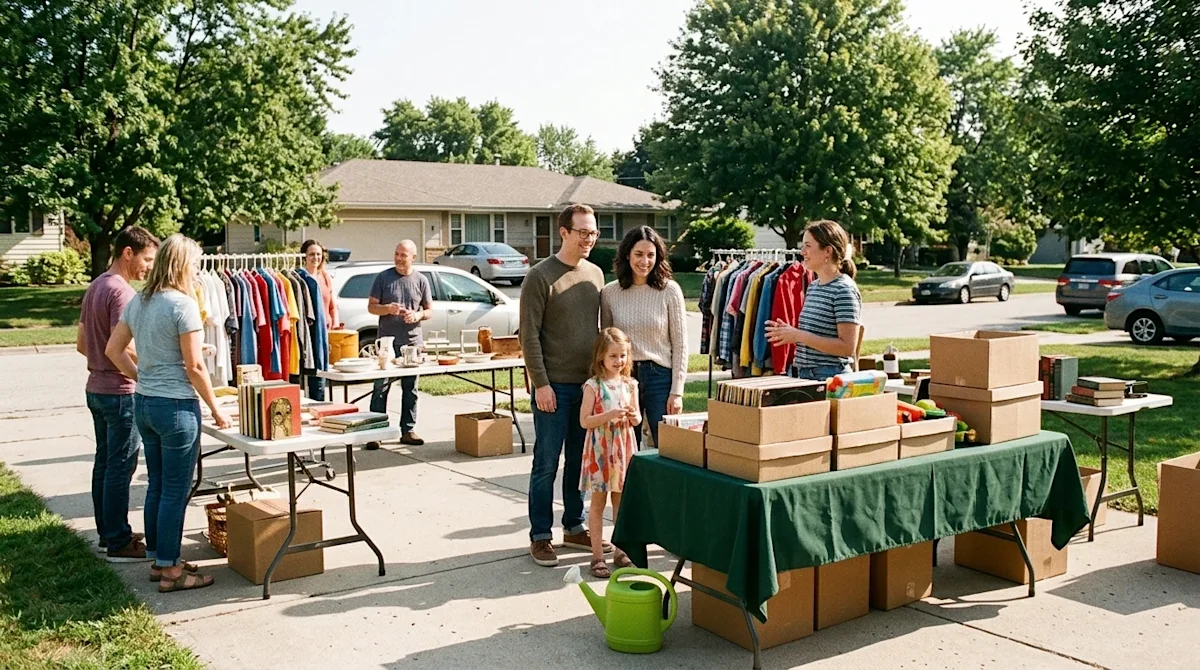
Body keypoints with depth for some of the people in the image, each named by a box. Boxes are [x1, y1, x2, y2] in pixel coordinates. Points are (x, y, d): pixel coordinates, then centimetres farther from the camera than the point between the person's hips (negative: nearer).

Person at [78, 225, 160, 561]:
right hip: (121, 392, -10)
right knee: (120, 467, -3)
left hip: (97, 388, 10)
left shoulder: (95, 288, 13)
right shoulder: (122, 292, -18)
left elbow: (81, 343, 17)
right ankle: (118, 543, 4)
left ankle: (108, 533, 25)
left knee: (104, 462, 15)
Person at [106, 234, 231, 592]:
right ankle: (170, 571, 10)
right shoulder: (183, 304, -16)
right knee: (175, 491, 1)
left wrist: (144, 379, 17)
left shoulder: (138, 302, 9)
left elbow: (113, 350, 15)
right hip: (176, 406, -8)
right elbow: (195, 366, -16)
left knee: (157, 485, 17)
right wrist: (216, 410, -7)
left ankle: (159, 559, 27)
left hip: (144, 403, 8)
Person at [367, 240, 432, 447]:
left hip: (412, 342, 2)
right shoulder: (383, 278, 2)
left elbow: (430, 310, 9)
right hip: (387, 342, -2)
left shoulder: (421, 281, 6)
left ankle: (408, 430, 15)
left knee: (410, 389, 7)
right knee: (381, 387, -3)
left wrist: (418, 315, -13)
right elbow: (371, 306, 3)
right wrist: (387, 309, -17)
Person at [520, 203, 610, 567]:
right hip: (555, 386, -6)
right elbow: (529, 335, -11)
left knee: (581, 462, 13)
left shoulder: (595, 274, 11)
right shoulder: (540, 276, -8)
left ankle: (574, 528, 26)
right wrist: (541, 383, -14)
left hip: (590, 384, 6)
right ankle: (540, 536, 12)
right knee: (547, 464, 2)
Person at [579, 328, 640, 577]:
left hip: (624, 447, 4)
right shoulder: (593, 386, -9)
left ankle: (621, 551, 22)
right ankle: (597, 556, 8)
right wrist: (609, 415, -23)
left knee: (622, 501, 11)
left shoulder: (630, 385, 5)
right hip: (600, 448, -4)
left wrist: (634, 416, -9)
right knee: (598, 503, 3)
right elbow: (585, 421, -11)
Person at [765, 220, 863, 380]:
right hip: (804, 375, 8)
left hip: (831, 378, -8)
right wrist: (791, 332, 2)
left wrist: (799, 336, -18)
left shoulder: (845, 290, -13)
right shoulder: (813, 286, 12)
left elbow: (847, 346, -18)